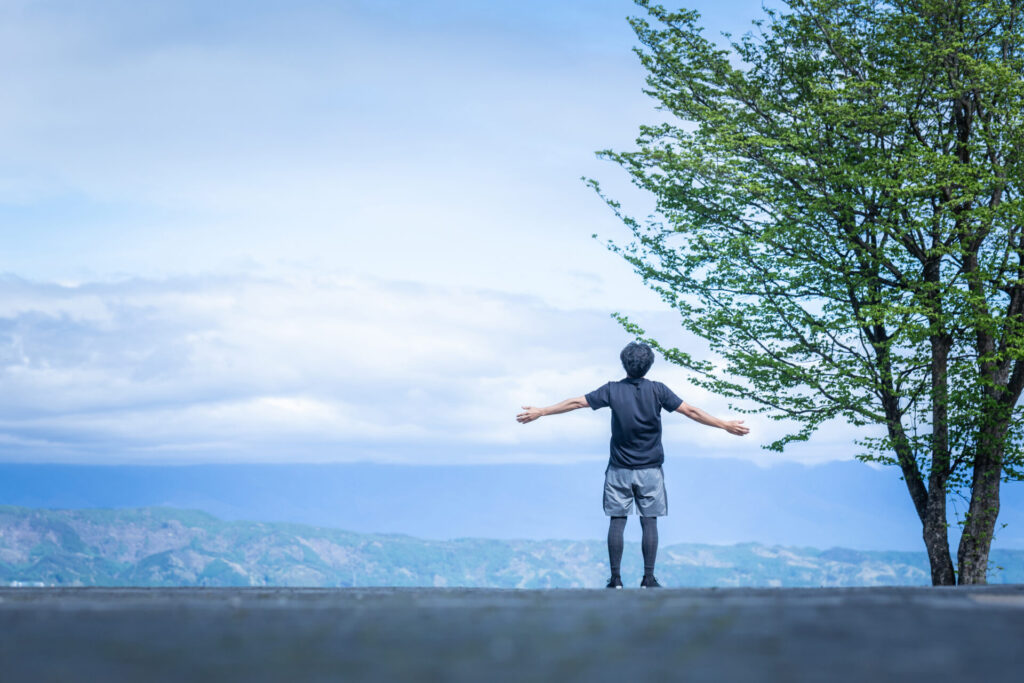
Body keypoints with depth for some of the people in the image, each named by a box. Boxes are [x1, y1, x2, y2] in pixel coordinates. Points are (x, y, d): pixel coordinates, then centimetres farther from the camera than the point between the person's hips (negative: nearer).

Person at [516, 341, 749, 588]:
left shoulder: (613, 390, -4)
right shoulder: (657, 390, -4)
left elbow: (576, 403, -1)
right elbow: (691, 411, -3)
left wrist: (540, 412, 8)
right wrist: (725, 425, 5)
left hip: (619, 470, 0)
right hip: (650, 470, 0)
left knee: (617, 522, 4)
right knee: (649, 522, 4)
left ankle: (616, 580, 3)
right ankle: (648, 580, 2)